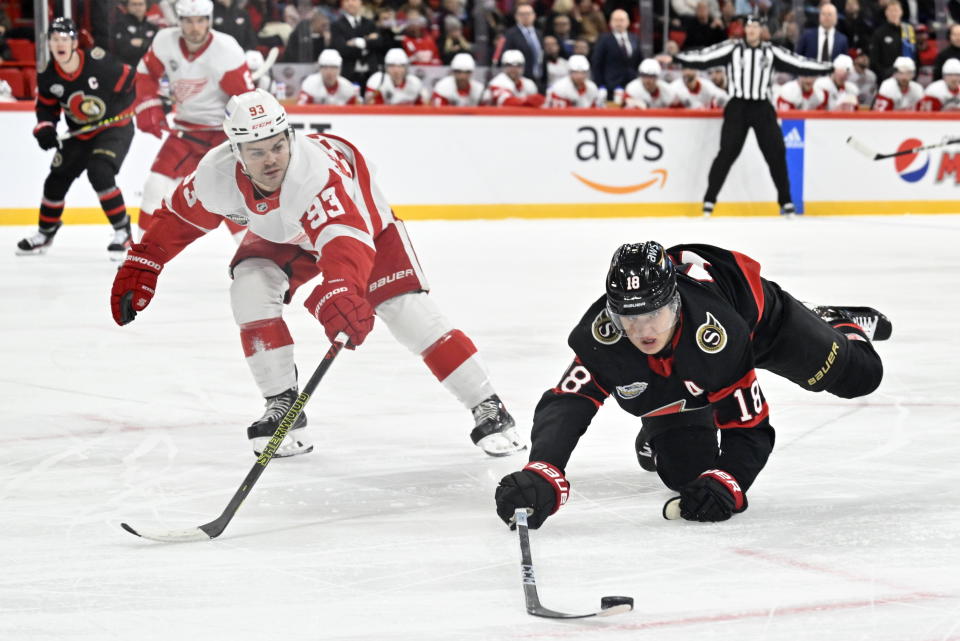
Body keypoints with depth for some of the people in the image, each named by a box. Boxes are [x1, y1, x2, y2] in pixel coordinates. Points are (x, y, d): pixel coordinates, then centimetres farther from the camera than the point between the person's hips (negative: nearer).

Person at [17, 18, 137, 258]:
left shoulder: (99, 62, -26)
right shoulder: (47, 76, -10)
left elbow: (130, 80, -12)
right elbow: (46, 107, 4)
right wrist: (44, 129, -12)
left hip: (114, 128, -6)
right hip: (79, 135, 6)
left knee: (99, 172, -28)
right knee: (57, 179, 8)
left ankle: (122, 231, -13)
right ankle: (45, 233, 33)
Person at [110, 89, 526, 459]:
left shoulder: (317, 170, -45)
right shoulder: (217, 175, -29)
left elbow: (345, 239, -60)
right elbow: (179, 216, -8)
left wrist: (341, 293, -77)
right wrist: (141, 266, -7)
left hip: (361, 218, -4)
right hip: (281, 235, 4)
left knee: (408, 311, -16)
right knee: (250, 290, -22)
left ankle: (487, 409, -7)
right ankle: (282, 405, -8)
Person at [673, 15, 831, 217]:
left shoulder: (771, 52, 7)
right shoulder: (732, 48, 0)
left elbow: (798, 64, 7)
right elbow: (704, 58, -9)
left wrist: (828, 68, 3)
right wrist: (677, 58, -20)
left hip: (762, 108, 2)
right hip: (737, 107, -2)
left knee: (776, 153, -1)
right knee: (727, 153, -8)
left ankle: (786, 201, 11)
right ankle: (709, 199, -2)